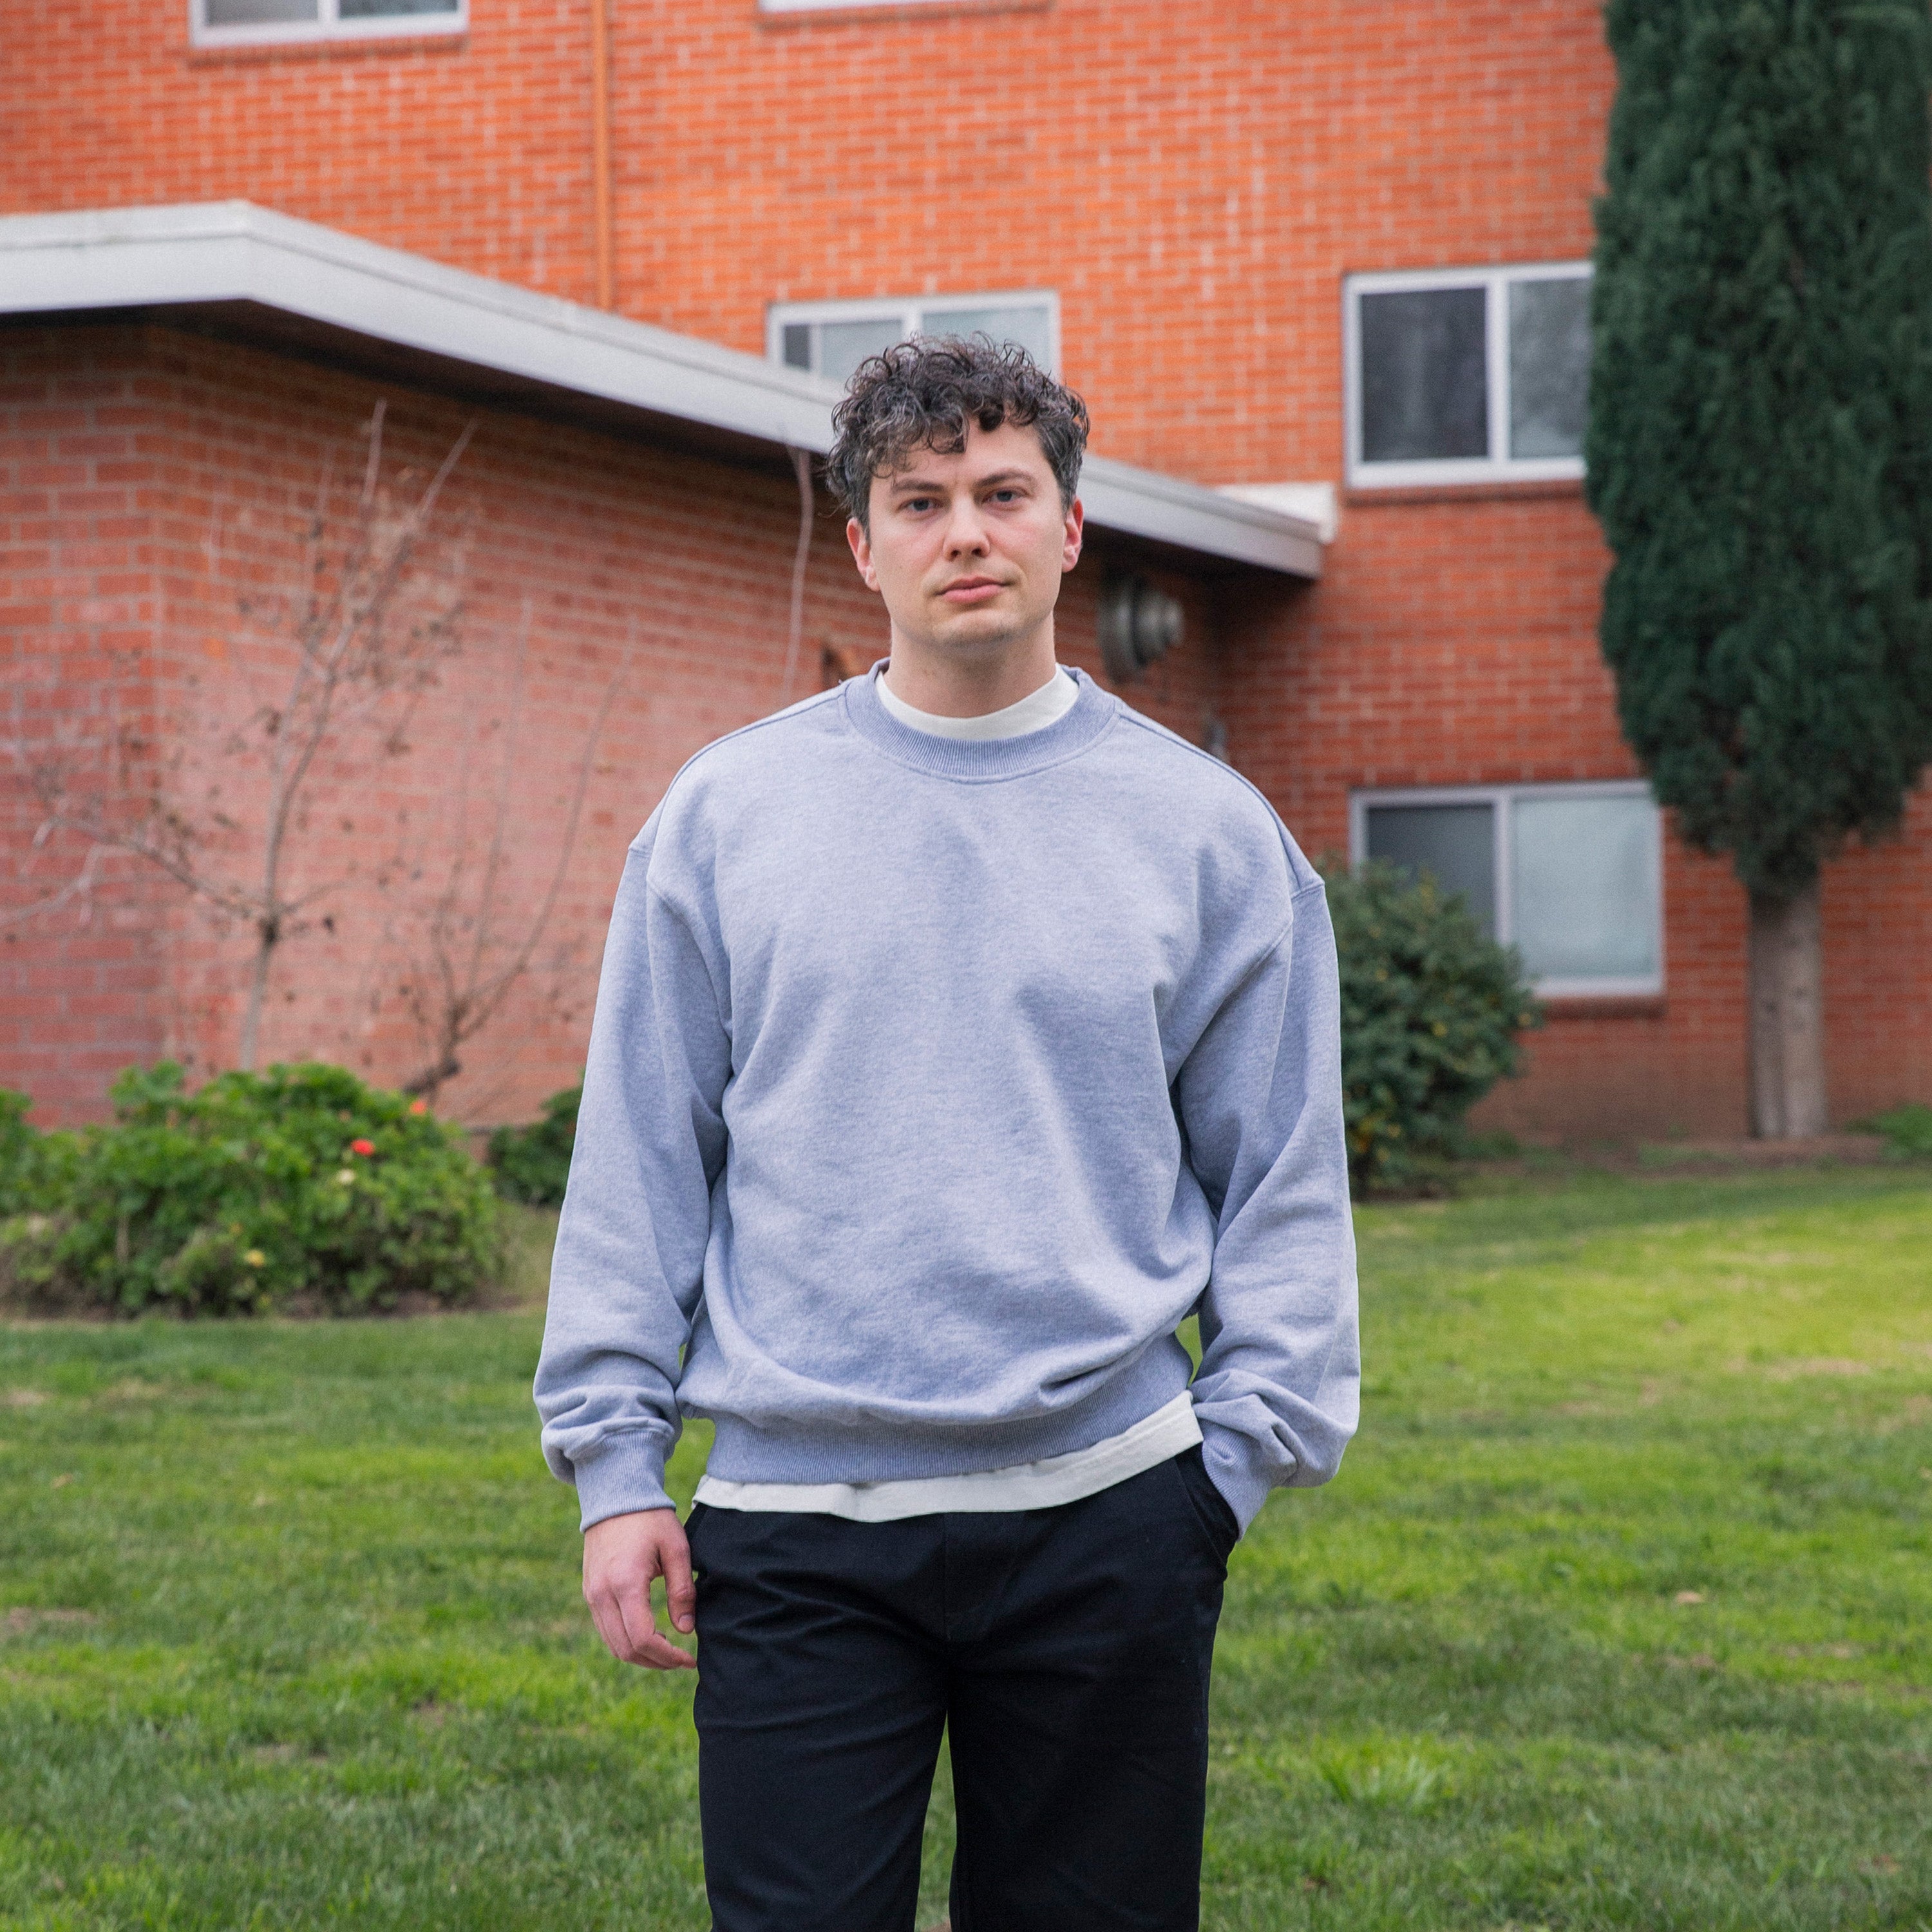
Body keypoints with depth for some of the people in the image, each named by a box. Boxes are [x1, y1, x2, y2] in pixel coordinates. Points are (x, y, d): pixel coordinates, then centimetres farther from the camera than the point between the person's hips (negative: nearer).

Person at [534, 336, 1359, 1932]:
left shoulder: (1207, 828, 5)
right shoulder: (727, 815, 6)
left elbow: (1282, 1183, 7)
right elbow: (640, 1166, 7)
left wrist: (1246, 1447, -2)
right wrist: (614, 1459, 1)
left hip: (1105, 1513, 0)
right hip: (794, 1522, 0)